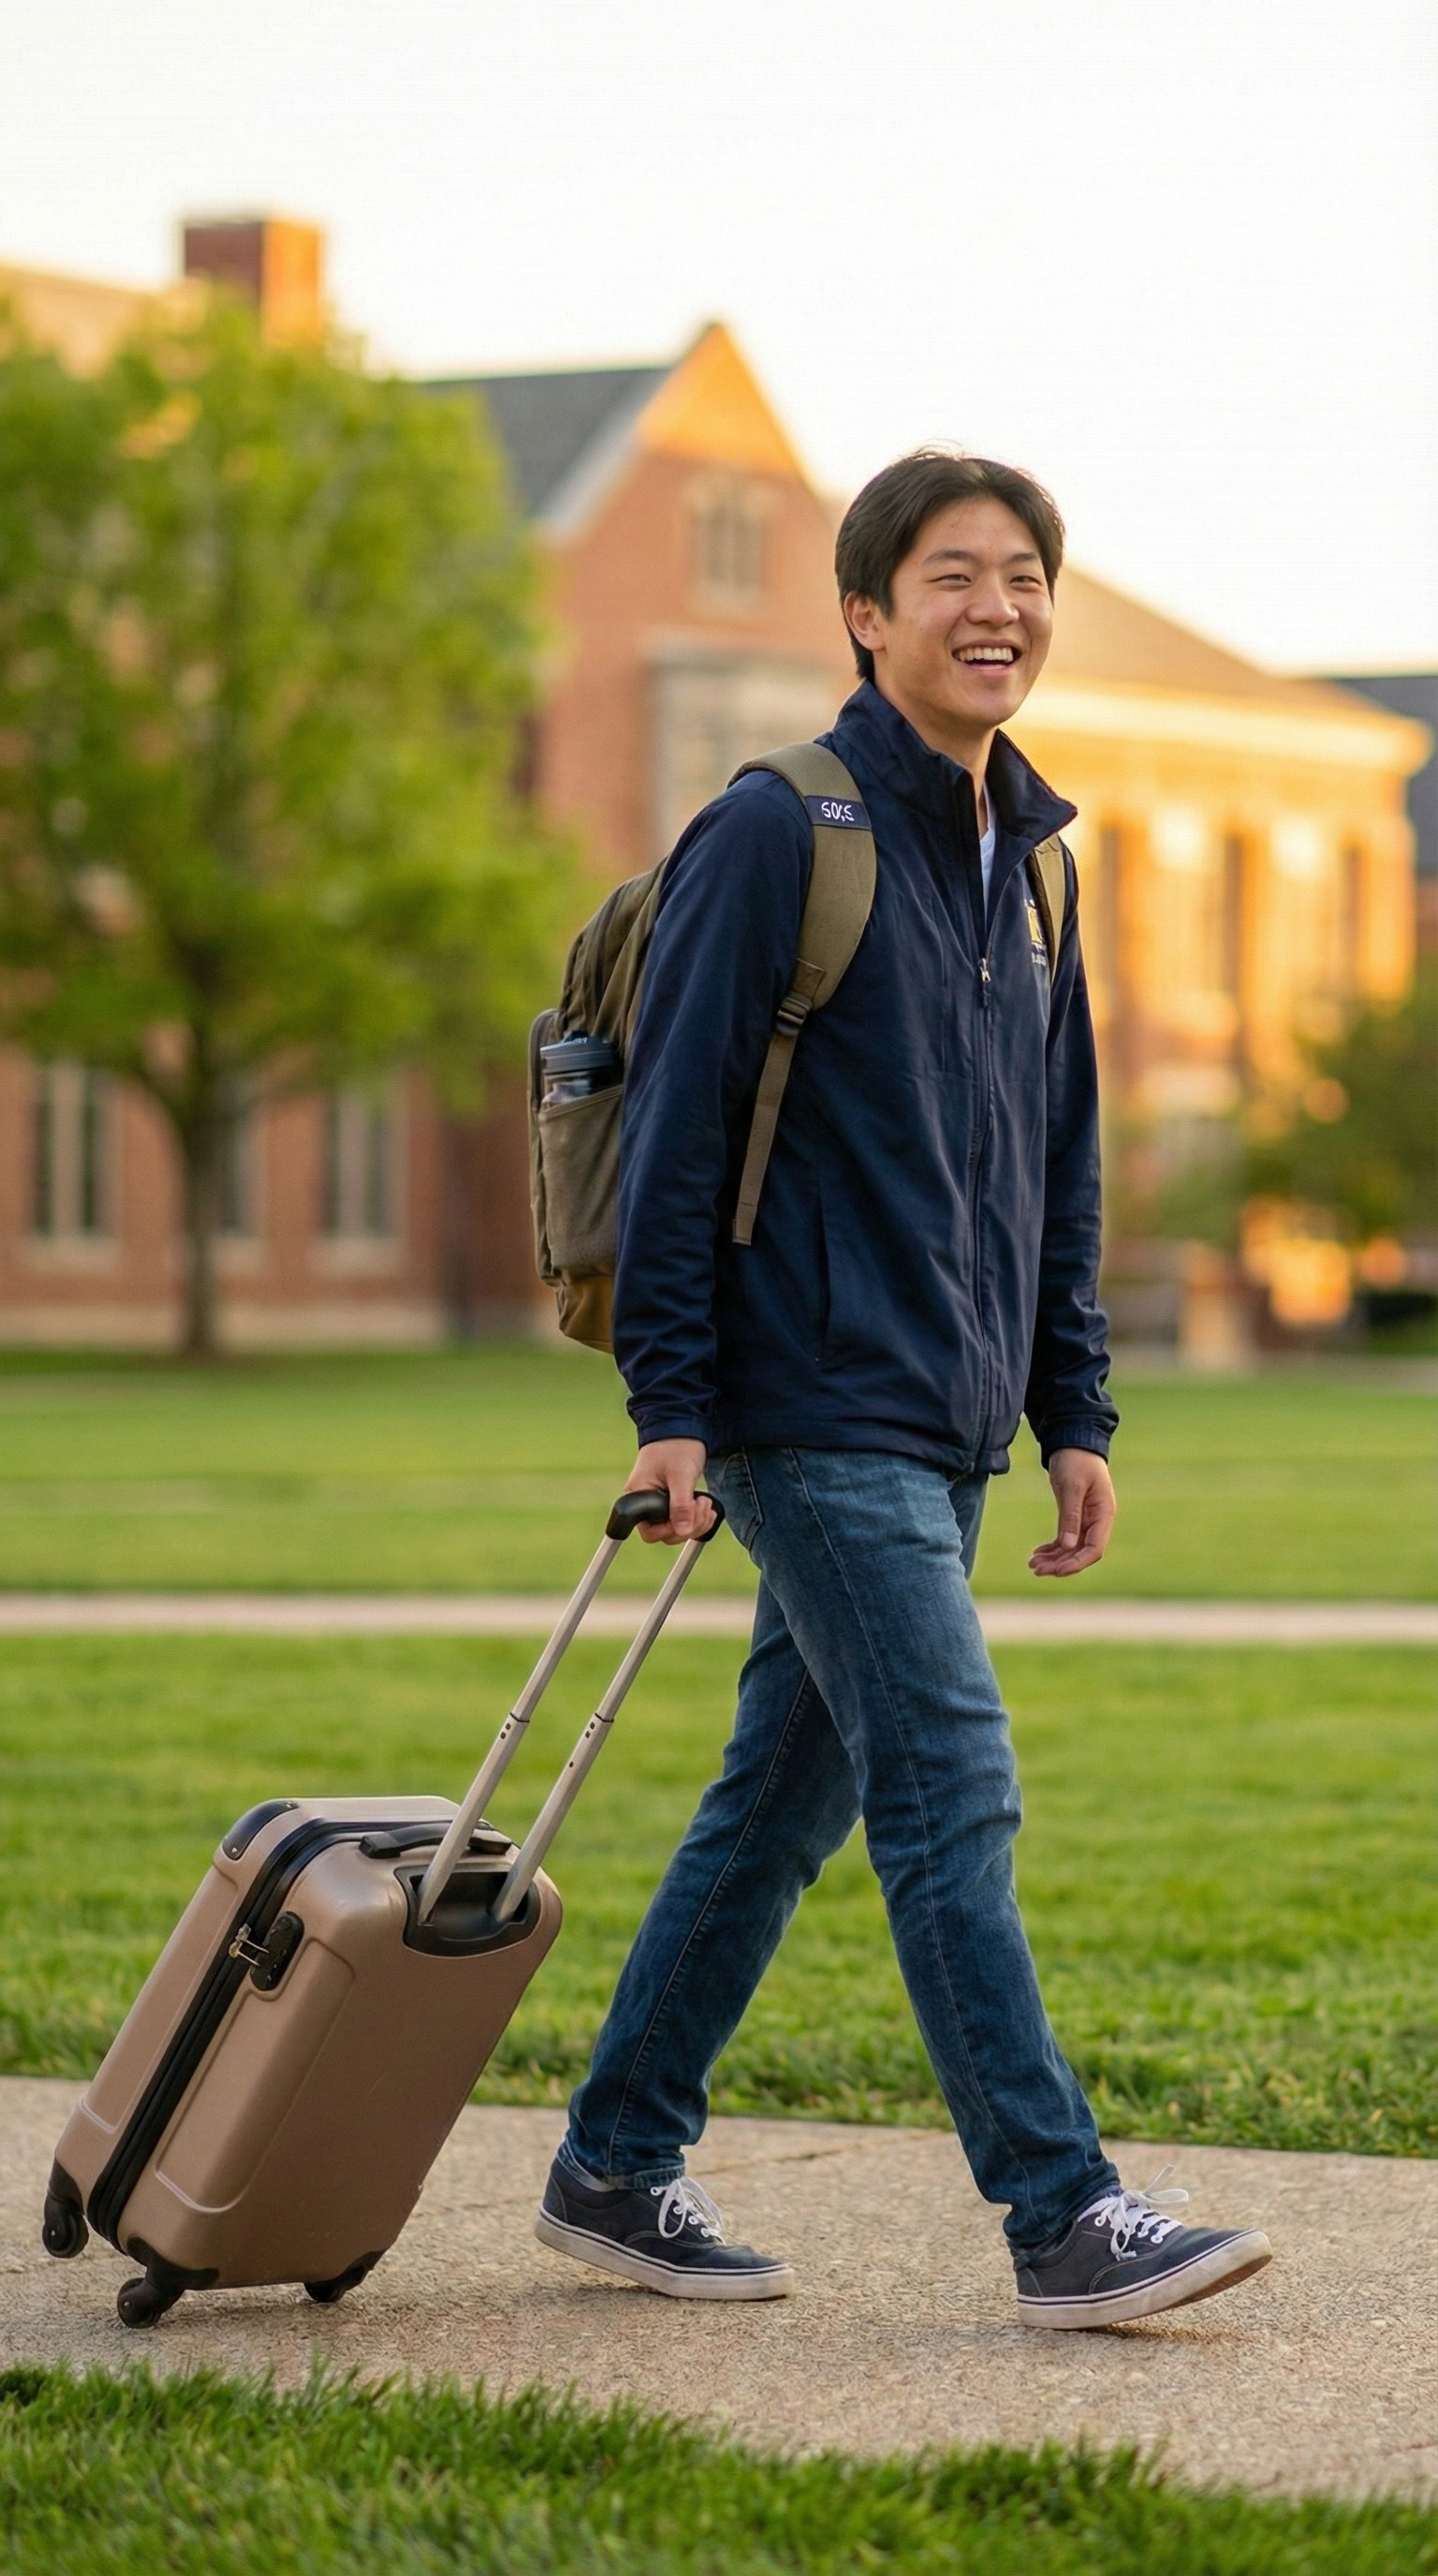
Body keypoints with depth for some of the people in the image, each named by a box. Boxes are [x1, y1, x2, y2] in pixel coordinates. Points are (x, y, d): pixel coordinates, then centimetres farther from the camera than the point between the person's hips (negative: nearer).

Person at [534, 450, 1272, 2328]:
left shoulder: (1031, 864, 15)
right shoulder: (776, 837, -8)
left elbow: (1060, 1168, 20)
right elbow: (676, 1122, -9)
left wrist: (1074, 1414, 16)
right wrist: (671, 1402, -13)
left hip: (948, 1432, 8)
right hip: (821, 1417, -8)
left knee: (784, 1803, 12)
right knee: (953, 1796, -11)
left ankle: (616, 2170, 21)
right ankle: (1067, 2220, -11)